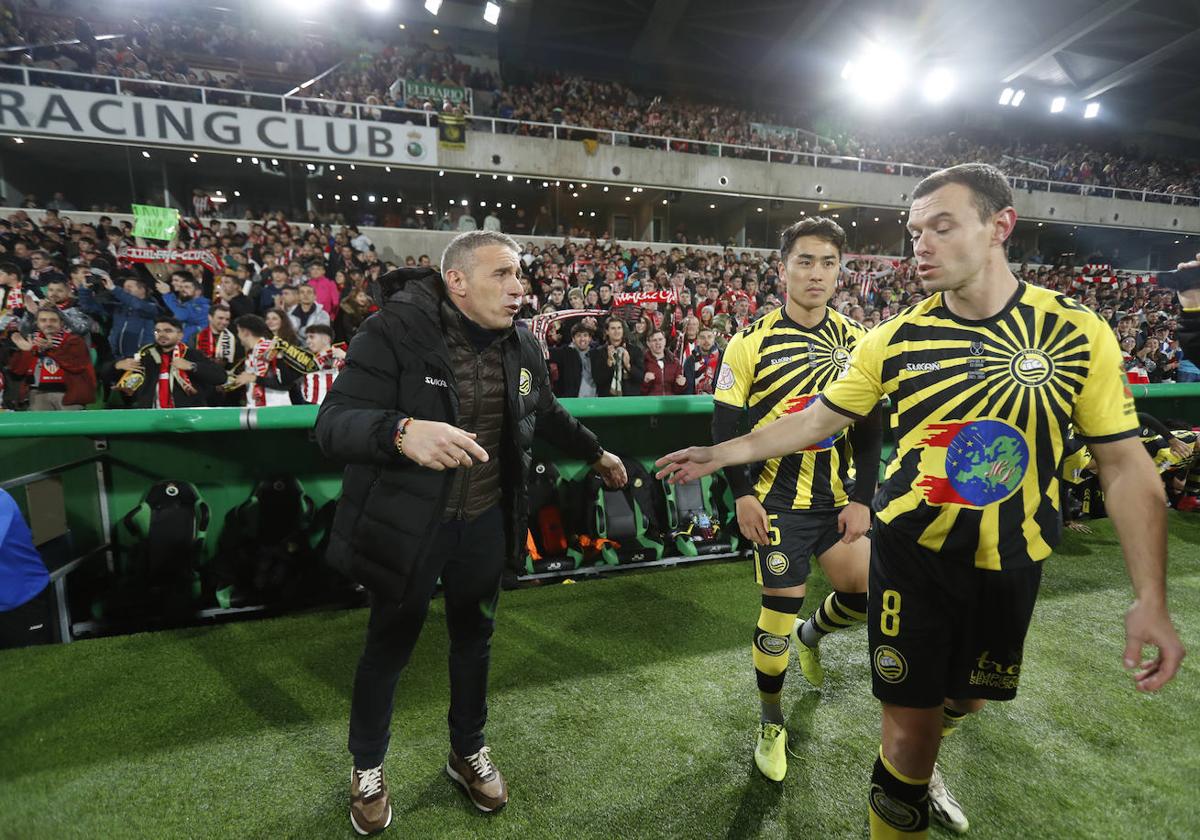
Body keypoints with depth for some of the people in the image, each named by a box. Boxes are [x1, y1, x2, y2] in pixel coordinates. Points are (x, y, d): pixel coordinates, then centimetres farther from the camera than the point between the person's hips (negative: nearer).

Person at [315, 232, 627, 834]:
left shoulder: (522, 346, 1)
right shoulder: (394, 331, -19)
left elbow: (547, 414, 17)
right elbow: (333, 424, -24)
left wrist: (595, 453, 27)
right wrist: (403, 432, -45)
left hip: (486, 521, 5)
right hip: (407, 522, -4)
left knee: (474, 638, 21)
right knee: (389, 647, 14)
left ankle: (468, 752, 47)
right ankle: (367, 768, 43)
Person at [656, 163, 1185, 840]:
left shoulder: (1079, 332, -8)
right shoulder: (895, 339, -8)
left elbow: (1125, 463, -4)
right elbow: (817, 420, -1)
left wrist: (1151, 597, -10)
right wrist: (721, 454, -4)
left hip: (1012, 561, 2)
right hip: (914, 550, -2)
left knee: (969, 696, 23)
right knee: (911, 720, 3)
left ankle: (921, 766, 55)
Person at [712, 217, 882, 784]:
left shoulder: (857, 341, 3)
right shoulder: (750, 343, -9)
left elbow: (870, 428, 6)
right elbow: (724, 424, -7)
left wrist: (862, 499, -1)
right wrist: (742, 495, -14)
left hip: (839, 497, 4)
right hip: (778, 500, -4)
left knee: (867, 593, 7)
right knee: (778, 616, 1)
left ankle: (811, 635, 43)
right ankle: (771, 726, 27)